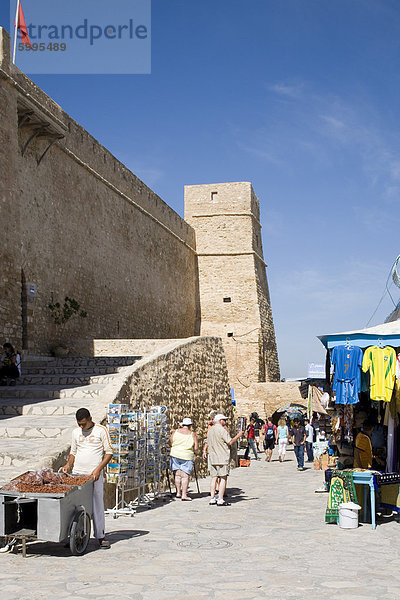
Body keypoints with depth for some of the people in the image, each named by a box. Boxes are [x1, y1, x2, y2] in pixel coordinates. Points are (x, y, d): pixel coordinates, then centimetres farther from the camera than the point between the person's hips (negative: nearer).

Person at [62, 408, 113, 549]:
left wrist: (98, 469, -12)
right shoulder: (76, 432, 11)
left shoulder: (101, 430, -2)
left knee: (97, 505, -2)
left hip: (94, 475, -4)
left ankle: (100, 536, 7)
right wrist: (68, 465, 1)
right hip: (77, 474, 4)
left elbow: (109, 452, -2)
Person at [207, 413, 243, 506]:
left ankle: (212, 499, 8)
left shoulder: (210, 430, 13)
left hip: (213, 459, 8)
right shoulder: (222, 430, -12)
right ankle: (220, 500, -7)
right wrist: (238, 436, 1)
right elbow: (230, 442, -12)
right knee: (223, 478, -4)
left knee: (214, 478, 9)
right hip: (222, 458, -8)